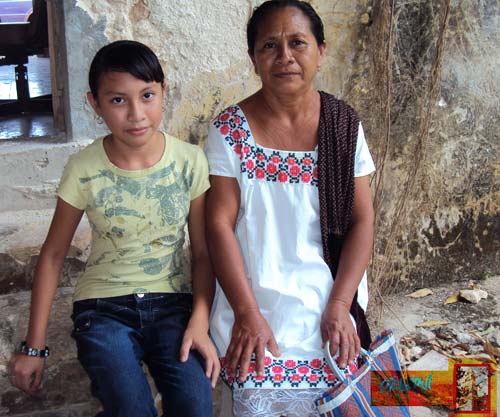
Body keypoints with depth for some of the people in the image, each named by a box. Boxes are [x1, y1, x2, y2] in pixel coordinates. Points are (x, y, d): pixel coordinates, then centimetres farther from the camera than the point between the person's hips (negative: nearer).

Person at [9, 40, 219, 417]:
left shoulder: (190, 161, -6)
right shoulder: (84, 170, -8)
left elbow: (203, 252, 1)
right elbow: (53, 255, 1)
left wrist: (200, 321, -13)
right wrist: (34, 347, 2)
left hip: (172, 302, 2)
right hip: (104, 308, -1)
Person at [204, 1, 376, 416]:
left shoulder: (345, 125, -2)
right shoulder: (230, 130, -7)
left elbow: (361, 221, -2)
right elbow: (220, 224, -9)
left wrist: (339, 307, -9)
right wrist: (247, 313, -14)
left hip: (330, 310, 2)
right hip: (255, 311, -1)